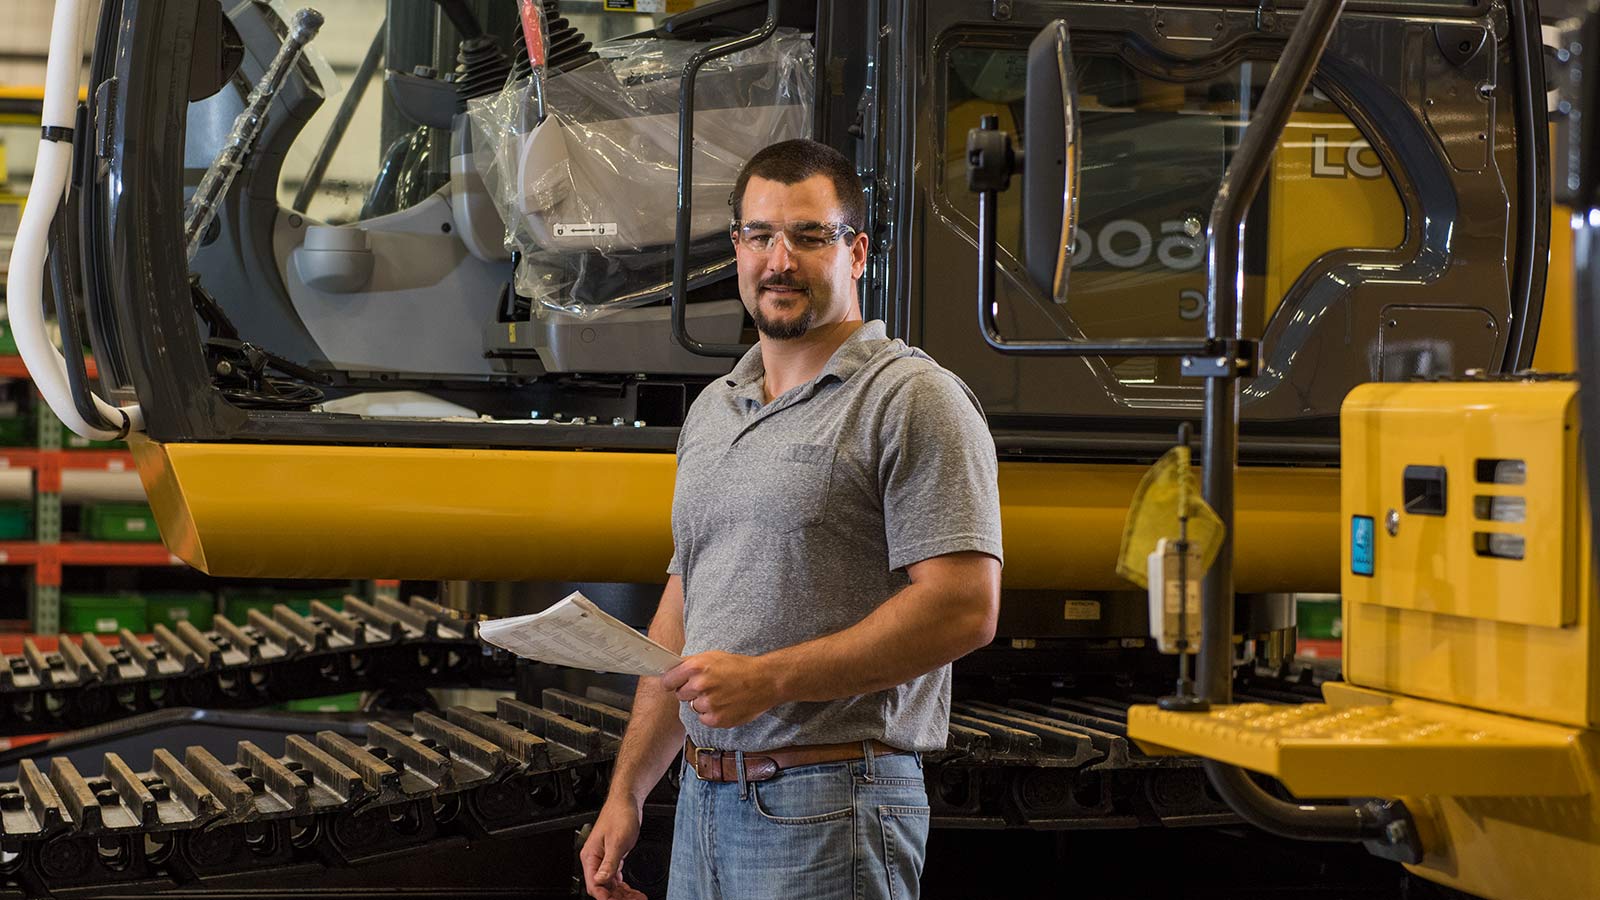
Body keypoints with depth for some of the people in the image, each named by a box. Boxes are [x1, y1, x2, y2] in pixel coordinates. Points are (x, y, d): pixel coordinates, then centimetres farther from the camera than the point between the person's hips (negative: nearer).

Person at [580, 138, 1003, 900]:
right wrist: (625, 793, 14)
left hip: (828, 809, -7)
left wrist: (767, 678, -18)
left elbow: (964, 609, -16)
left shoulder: (914, 400, -7)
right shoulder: (710, 412, 16)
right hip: (704, 803, 7)